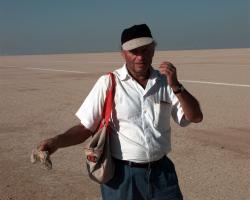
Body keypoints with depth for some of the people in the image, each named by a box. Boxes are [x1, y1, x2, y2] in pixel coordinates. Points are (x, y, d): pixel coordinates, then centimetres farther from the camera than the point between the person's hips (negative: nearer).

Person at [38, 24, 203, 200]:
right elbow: (86, 127, -7)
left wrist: (176, 86, -14)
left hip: (161, 173, 3)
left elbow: (195, 117, -1)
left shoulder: (165, 81, 2)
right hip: (122, 175, -3)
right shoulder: (108, 83, -8)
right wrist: (56, 142, -23)